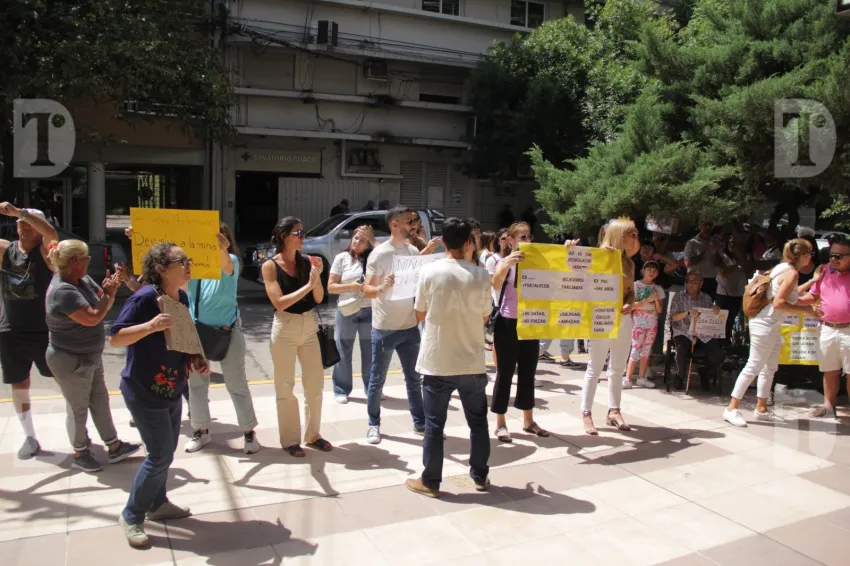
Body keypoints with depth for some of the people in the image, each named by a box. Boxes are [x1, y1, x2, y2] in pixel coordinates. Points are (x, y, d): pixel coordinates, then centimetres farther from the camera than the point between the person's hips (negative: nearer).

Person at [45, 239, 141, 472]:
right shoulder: (62, 291, -27)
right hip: (70, 361, -9)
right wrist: (109, 294, -18)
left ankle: (115, 447, 27)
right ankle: (79, 454, 27)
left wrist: (110, 289, -17)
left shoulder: (83, 280, 0)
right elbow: (92, 318, -30)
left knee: (100, 401, 16)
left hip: (90, 356, 9)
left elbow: (103, 301, 3)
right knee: (78, 408, 8)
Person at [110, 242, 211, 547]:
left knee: (166, 451, 18)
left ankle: (157, 504, 37)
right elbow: (115, 338, -21)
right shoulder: (144, 298, -22)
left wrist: (197, 359, -1)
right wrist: (151, 325, -35)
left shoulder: (182, 298, 1)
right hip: (144, 392, -8)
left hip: (172, 390, 8)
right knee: (161, 455, -4)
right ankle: (131, 516, 16)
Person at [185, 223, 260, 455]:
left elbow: (226, 267, -34)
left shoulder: (231, 260, -11)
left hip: (227, 330, -4)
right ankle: (201, 430, 30)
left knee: (236, 383, 3)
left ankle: (249, 432, 15)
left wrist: (221, 250, -58)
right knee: (196, 382, 14)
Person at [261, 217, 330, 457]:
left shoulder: (307, 261, 1)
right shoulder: (270, 266, -9)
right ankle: (290, 440, 19)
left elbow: (319, 299, 2)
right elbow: (279, 303, -17)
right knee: (285, 387, 6)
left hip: (309, 326, 4)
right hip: (285, 328, -4)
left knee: (315, 383, 10)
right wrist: (307, 285, -23)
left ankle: (313, 434, 26)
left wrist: (317, 276, -15)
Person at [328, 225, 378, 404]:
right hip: (346, 311, -1)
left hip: (369, 311, 1)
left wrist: (372, 239, -13)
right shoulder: (342, 258, 1)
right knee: (343, 352, 7)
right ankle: (341, 390, 18)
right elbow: (331, 287, -1)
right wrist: (351, 286, -14)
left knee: (370, 351, 9)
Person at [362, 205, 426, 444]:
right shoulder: (379, 253, -12)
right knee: (377, 380, 7)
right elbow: (367, 288, -13)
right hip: (384, 328, -5)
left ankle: (420, 422, 24)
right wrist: (381, 288, -34)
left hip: (410, 326, 5)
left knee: (414, 378, 13)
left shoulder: (414, 251, 5)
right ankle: (374, 425, 21)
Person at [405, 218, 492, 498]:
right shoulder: (481, 275, -6)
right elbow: (484, 317, 5)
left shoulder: (429, 271, -9)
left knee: (434, 424, 9)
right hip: (472, 362, 1)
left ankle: (430, 482, 18)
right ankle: (480, 476, 28)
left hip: (437, 362, -1)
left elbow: (420, 314, 1)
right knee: (478, 421, 17)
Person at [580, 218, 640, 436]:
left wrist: (629, 305, -8)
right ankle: (586, 413, 5)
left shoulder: (629, 263, 11)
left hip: (624, 318, 7)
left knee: (618, 368, 12)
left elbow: (631, 292, 12)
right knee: (595, 368, -1)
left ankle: (614, 411, 22)